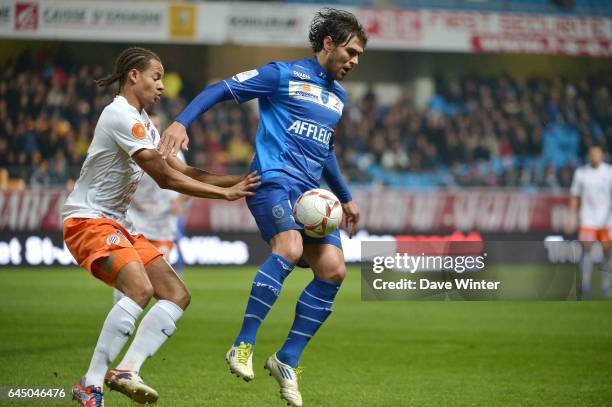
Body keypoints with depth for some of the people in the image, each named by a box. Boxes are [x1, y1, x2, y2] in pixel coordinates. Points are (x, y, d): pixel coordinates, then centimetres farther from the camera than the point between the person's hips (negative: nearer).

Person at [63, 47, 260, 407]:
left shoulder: (141, 121, 17)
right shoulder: (121, 116, -16)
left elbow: (182, 170, 14)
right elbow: (165, 177, -19)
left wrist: (238, 181, 4)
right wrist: (225, 193, -15)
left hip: (116, 225, 11)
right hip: (88, 220, -11)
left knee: (177, 296, -1)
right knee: (140, 288, -31)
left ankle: (127, 370, -14)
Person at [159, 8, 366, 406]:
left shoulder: (337, 96, 22)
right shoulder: (284, 75, 0)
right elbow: (221, 89, -3)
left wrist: (346, 197, 37)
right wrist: (181, 123, -17)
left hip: (310, 191, 7)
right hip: (273, 179, -7)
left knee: (333, 270, -10)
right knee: (290, 247, -33)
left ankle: (287, 361, 2)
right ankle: (243, 346, -27)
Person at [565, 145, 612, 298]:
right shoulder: (581, 173, 3)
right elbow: (575, 196, 10)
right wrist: (571, 218, 5)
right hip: (588, 220, 0)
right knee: (586, 249, -12)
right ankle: (585, 286, -11)